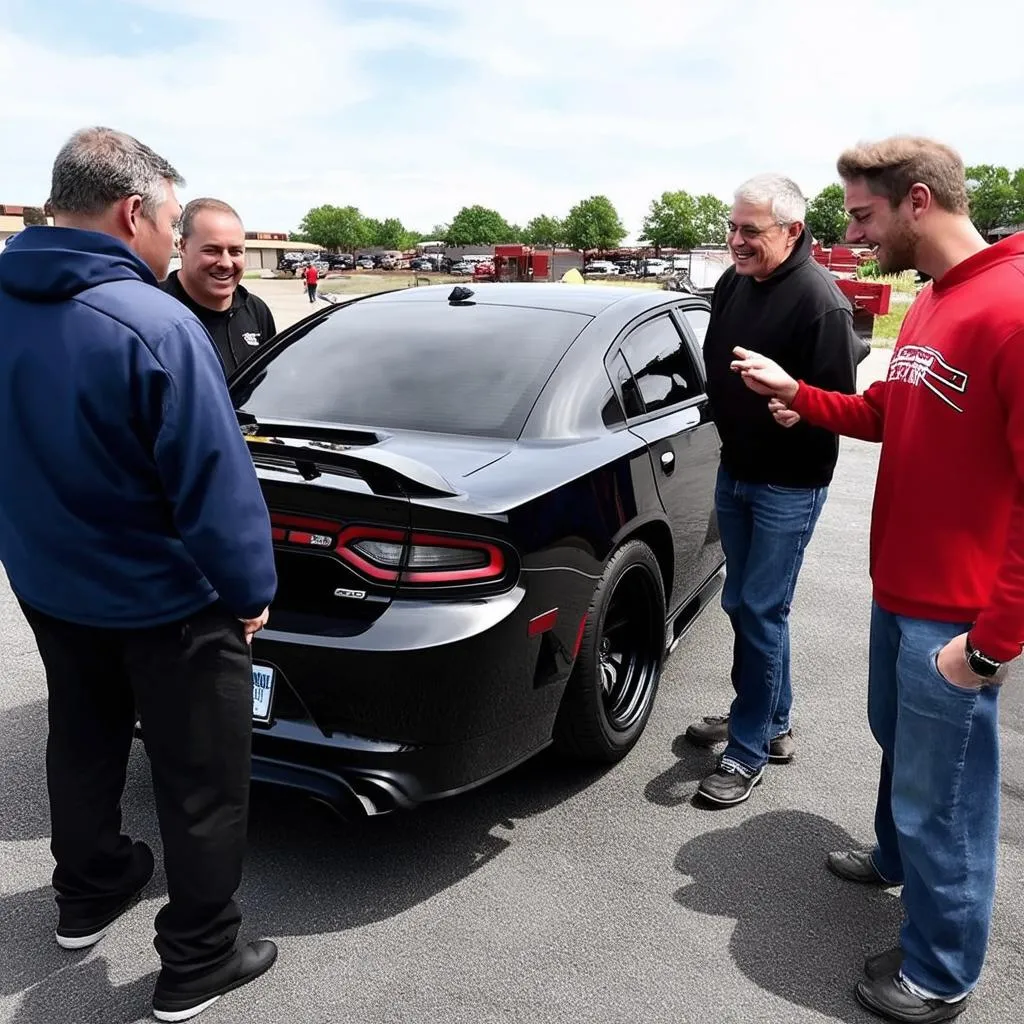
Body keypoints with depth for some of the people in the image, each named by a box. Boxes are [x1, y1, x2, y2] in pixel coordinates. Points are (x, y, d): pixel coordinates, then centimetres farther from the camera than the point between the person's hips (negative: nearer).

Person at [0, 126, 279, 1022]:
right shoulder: (152, 324, -26)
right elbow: (213, 481, -25)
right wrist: (250, 589, -11)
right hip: (165, 602, -7)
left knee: (83, 743, 26)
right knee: (201, 783, 9)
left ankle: (87, 897, 47)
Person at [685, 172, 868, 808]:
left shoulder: (820, 300, -20)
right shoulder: (733, 285, 5)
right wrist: (727, 424, 11)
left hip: (788, 487, -8)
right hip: (735, 472, 8)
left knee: (762, 612, -2)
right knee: (741, 604, 16)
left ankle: (750, 750, 13)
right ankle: (772, 724, 34)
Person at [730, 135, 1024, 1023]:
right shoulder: (928, 305, 8)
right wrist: (799, 395, 8)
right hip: (898, 591, 9)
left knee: (942, 796, 6)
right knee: (898, 739, 27)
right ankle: (898, 859, 52)